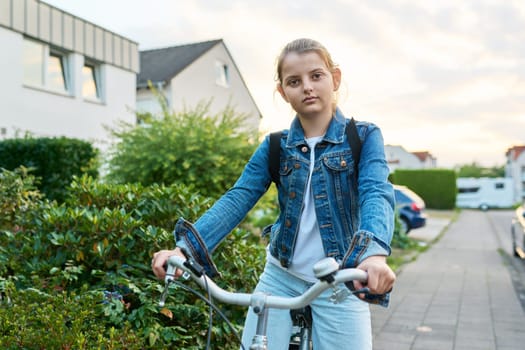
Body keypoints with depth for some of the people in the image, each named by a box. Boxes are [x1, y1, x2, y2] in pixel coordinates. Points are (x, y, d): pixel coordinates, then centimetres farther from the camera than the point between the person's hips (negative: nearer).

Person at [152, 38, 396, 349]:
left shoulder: (364, 137, -6)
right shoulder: (275, 147, 1)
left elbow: (377, 193, -22)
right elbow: (237, 199, -10)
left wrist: (374, 253, -43)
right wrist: (185, 248, -26)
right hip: (280, 278, 2)